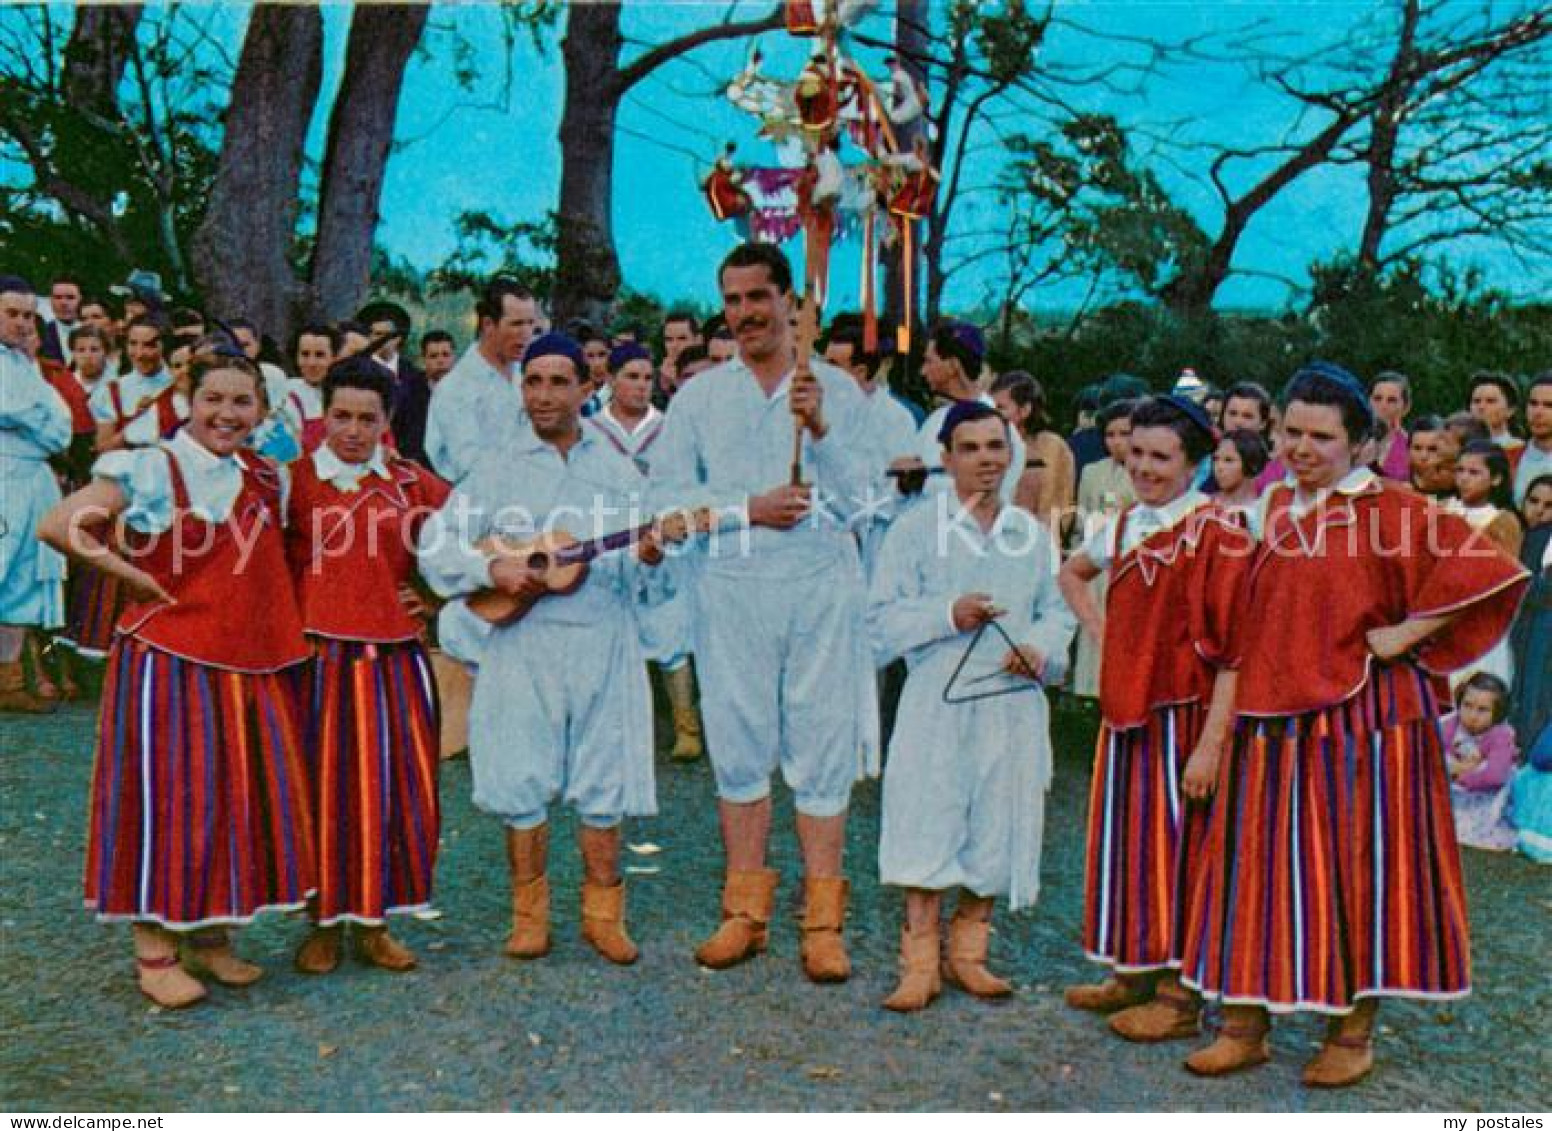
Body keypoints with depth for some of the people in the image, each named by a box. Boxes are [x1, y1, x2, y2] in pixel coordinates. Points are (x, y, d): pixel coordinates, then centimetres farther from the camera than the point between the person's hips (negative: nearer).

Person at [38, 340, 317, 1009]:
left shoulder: (267, 478, 10)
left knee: (240, 799, 9)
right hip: (168, 662, -5)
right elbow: (58, 526, -14)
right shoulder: (150, 470, -7)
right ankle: (153, 949, 15)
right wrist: (135, 577, -12)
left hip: (252, 666, 6)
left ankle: (209, 937, 25)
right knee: (165, 800, 1)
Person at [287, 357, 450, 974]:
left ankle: (374, 921, 21)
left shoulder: (413, 482, 7)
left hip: (394, 657, 2)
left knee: (395, 789, 6)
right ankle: (324, 921, 19)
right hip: (320, 656, -2)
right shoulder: (294, 479, 1)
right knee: (323, 789, 4)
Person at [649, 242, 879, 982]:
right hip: (731, 588, 1)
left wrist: (818, 428, -15)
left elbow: (854, 496, -1)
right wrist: (747, 508, -9)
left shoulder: (836, 389, 7)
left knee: (823, 752, 0)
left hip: (821, 584, -1)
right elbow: (666, 491, 2)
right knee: (740, 748, 6)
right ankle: (746, 912, 18)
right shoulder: (699, 395, 11)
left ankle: (823, 921, 9)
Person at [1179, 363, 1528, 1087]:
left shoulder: (1389, 509, -7)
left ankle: (1353, 1031, 19)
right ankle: (1244, 1024, 18)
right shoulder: (1274, 509, 11)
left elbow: (1483, 570, -16)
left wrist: (1403, 636, -14)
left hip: (1360, 719, -5)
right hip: (1271, 720, 5)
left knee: (1357, 863, 3)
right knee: (1259, 863, 7)